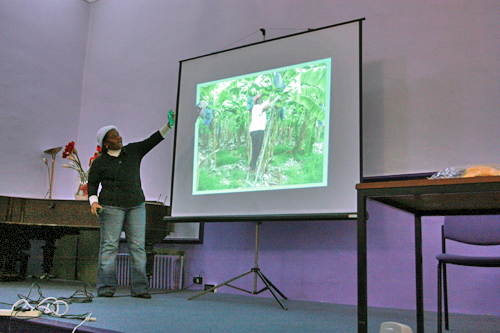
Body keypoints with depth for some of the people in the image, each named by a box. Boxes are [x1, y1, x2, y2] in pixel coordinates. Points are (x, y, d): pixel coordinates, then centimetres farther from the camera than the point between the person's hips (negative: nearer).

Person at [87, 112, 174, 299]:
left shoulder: (133, 151, 10)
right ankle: (106, 288, -1)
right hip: (111, 207, -3)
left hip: (136, 206, 3)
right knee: (109, 245, -6)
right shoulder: (99, 163, 2)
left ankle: (139, 288, 1)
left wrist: (168, 125, -6)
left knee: (137, 246, -1)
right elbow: (92, 185, 5)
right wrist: (93, 203, -12)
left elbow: (153, 140, 5)